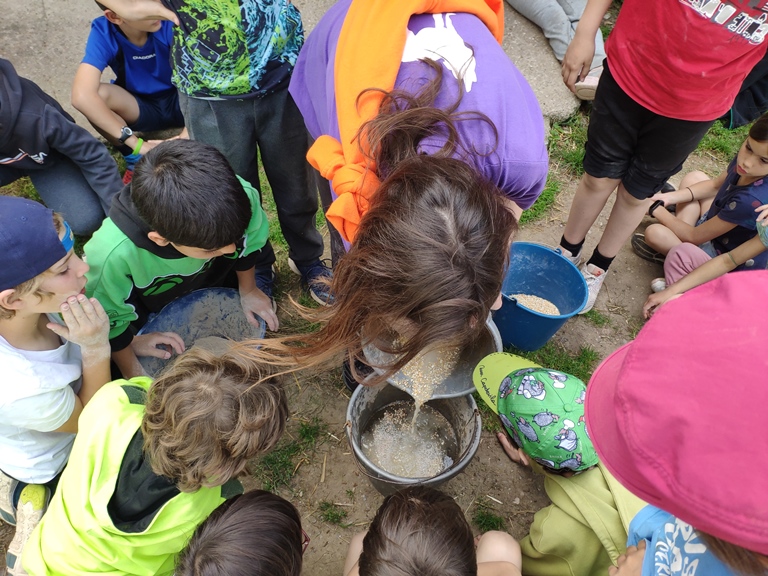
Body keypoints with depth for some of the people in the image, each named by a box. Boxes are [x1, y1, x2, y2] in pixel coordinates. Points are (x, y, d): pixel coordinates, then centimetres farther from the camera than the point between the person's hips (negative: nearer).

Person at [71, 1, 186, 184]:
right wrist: (137, 144, -42)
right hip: (140, 108, 1)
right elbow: (82, 96, -36)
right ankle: (136, 161, -7)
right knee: (100, 94, -31)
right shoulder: (103, 32, -23)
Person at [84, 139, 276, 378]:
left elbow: (249, 242, -15)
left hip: (215, 278, 3)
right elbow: (109, 323, -25)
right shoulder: (113, 254, -47)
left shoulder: (237, 197, -41)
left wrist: (248, 291, 1)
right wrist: (132, 371, -11)